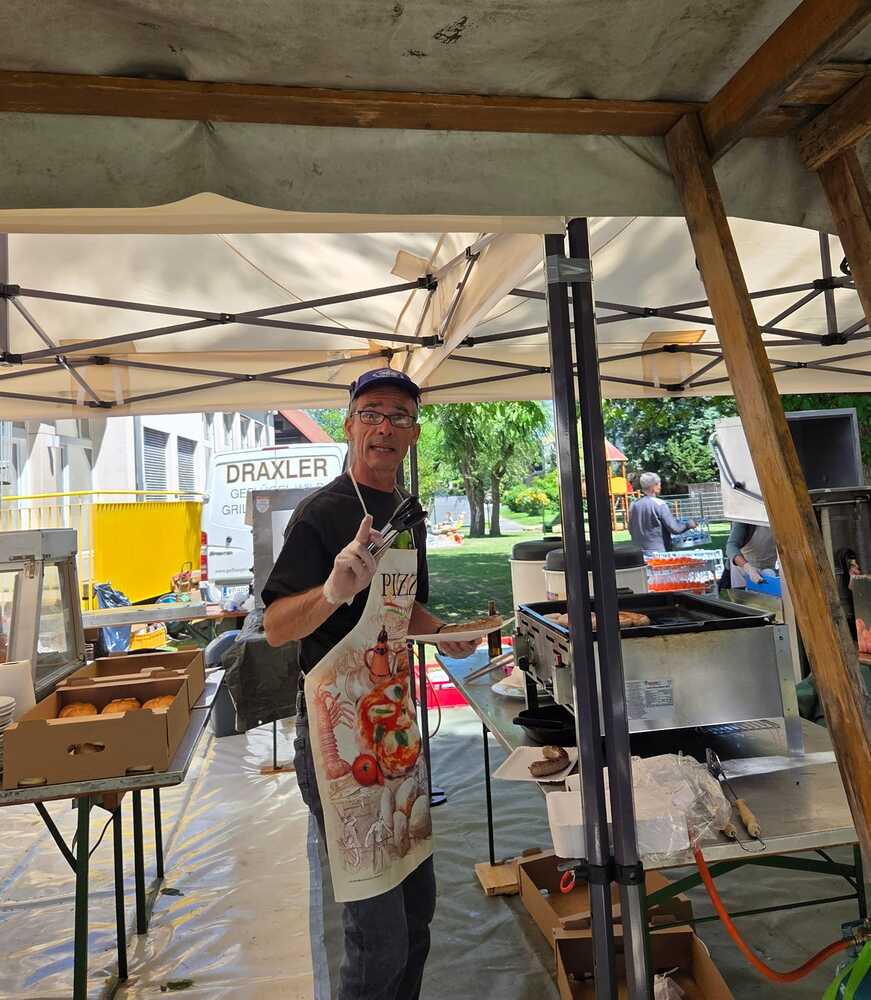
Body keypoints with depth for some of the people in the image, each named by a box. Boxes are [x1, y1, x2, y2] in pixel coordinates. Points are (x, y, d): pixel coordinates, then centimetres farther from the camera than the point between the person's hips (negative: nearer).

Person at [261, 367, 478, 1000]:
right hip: (340, 730, -8)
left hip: (400, 723, 8)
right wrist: (333, 590, -38)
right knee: (379, 937, -1)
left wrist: (445, 634, 2)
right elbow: (276, 627, -19)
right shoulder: (323, 512, -14)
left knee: (419, 905, 21)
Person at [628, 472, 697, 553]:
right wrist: (689, 524, 4)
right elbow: (673, 528, -13)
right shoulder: (659, 504, -13)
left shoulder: (634, 505, 3)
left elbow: (631, 530, 12)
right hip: (659, 551, -5)